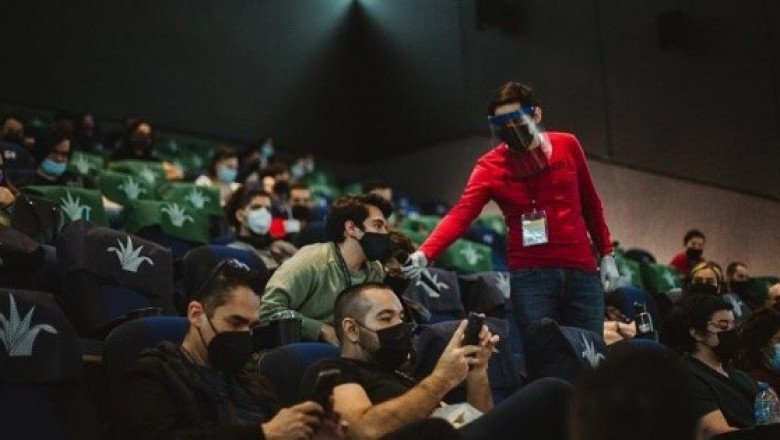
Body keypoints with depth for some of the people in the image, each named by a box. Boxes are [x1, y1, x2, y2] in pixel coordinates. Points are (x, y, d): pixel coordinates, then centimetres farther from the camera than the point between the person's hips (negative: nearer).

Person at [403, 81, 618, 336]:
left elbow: (590, 203, 15)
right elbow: (460, 215, -15)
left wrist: (606, 255, 13)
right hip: (530, 277, -2)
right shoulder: (490, 166, -2)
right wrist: (424, 254, -32)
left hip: (581, 272, 2)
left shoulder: (567, 146, 5)